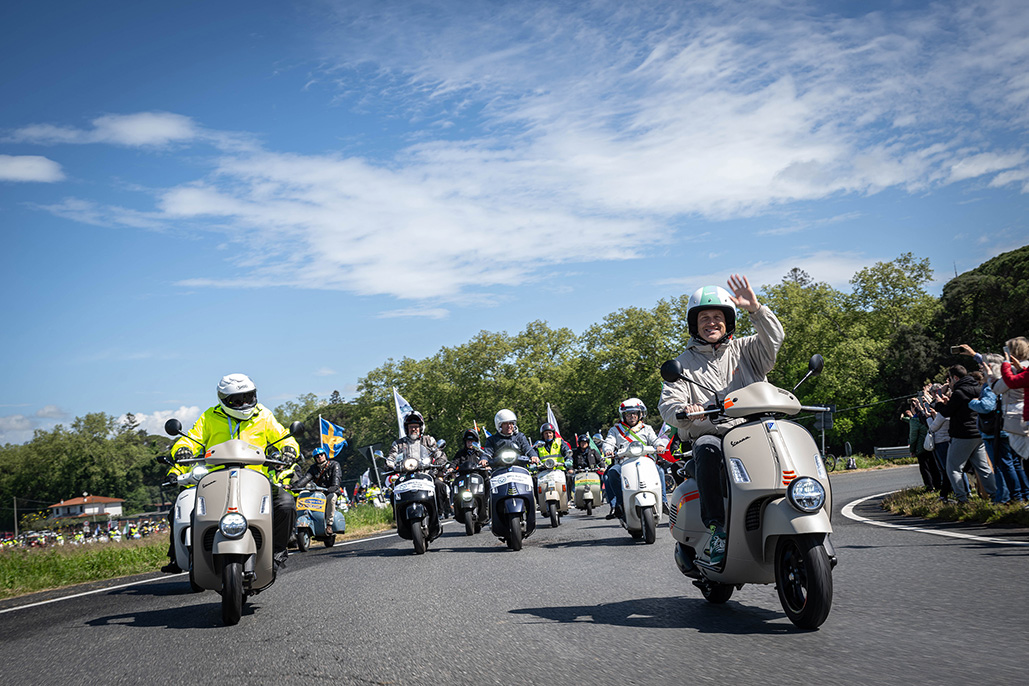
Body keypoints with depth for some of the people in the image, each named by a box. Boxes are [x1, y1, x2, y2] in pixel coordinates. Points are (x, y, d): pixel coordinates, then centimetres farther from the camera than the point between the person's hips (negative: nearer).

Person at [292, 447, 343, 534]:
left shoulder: (334, 465, 3)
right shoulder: (313, 468, 15)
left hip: (331, 492, -4)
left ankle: (329, 525, -34)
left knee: (331, 497, -38)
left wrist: (334, 486, -36)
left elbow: (337, 477, -14)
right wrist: (296, 486, -20)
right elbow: (306, 477, -1)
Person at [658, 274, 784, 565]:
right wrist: (684, 413, -25)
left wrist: (755, 308, -16)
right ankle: (717, 529, -37)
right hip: (710, 435, -1)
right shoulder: (684, 363, 13)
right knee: (707, 450, -37)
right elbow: (668, 403, -1)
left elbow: (774, 338, -1)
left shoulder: (744, 350, 18)